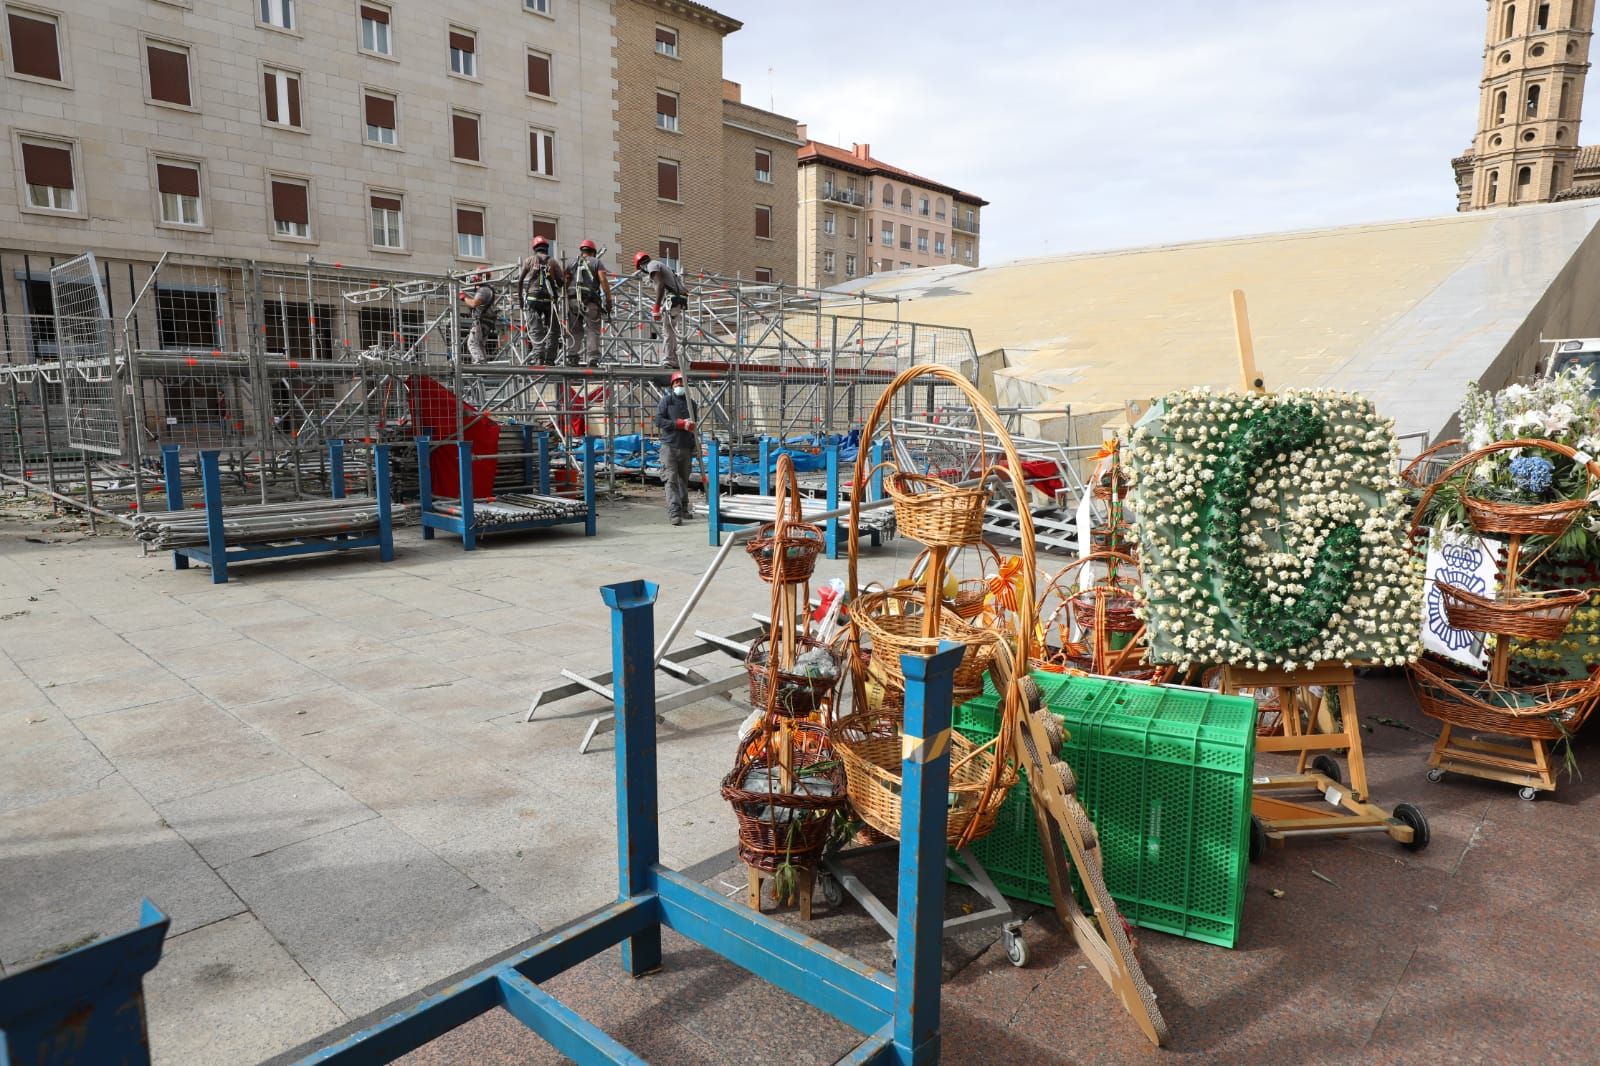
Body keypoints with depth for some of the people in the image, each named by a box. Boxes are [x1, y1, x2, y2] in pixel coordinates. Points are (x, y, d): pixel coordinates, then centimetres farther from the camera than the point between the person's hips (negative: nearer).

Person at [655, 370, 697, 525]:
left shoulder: (691, 403, 14)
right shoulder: (666, 400, 0)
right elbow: (659, 421, -10)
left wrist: (694, 446, 20)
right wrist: (681, 424, -16)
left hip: (686, 447, 5)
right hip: (670, 446, -5)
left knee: (684, 480, 13)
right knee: (671, 480, -10)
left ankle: (684, 509, 25)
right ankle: (674, 513, -14)